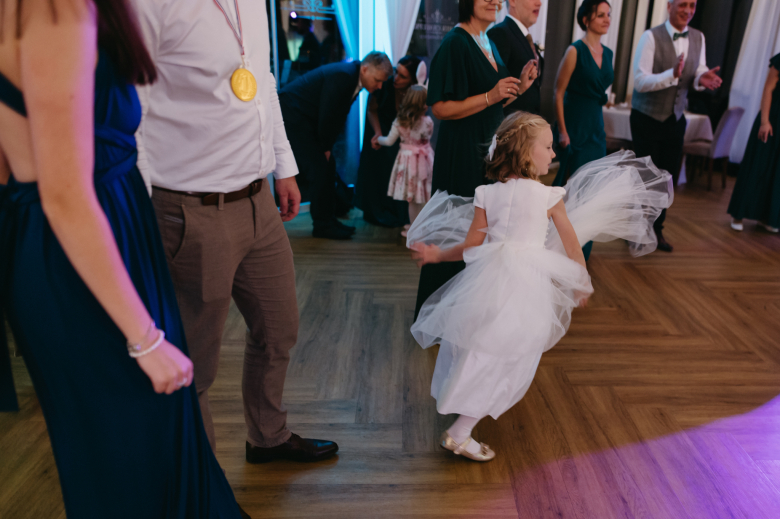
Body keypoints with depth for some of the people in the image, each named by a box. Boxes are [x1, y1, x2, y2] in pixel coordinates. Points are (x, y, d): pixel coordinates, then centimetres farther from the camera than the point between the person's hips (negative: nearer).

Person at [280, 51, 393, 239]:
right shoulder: (342, 75, -25)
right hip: (292, 113, -10)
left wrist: (327, 146, 4)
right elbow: (326, 115, -23)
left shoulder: (354, 79, 5)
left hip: (307, 118, 10)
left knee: (328, 168, 8)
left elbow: (339, 117, 9)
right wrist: (325, 147, -10)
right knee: (319, 169, -10)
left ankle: (327, 221, 16)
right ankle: (322, 225, 0)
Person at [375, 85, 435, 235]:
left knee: (413, 200, 9)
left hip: (408, 159, 0)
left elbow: (389, 141, 1)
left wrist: (379, 139, 21)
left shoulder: (399, 122, -9)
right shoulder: (428, 122, -10)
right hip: (424, 160, 0)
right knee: (426, 198, 10)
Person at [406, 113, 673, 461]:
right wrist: (582, 285, 21)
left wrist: (436, 255, 22)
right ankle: (458, 435, 10)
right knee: (504, 366, 7)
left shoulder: (487, 194, 4)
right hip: (527, 286, -3)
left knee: (479, 356, 19)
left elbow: (471, 246, 6)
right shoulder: (549, 196, -1)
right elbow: (572, 246, 7)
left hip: (489, 275, 4)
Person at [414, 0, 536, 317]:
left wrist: (519, 88, 3)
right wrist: (490, 97, -23)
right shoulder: (455, 43, -12)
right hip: (462, 152, -8)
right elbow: (441, 108, -19)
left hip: (488, 149, 9)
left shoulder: (489, 43, 14)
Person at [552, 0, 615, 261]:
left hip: (596, 126, 7)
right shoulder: (575, 50, -10)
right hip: (575, 126, -7)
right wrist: (563, 132, -15)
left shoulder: (607, 53, 11)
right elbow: (558, 92, -11)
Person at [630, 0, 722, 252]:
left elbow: (698, 74, 7)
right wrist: (672, 75, -36)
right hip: (647, 118, -6)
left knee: (669, 177, 11)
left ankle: (656, 229, 27)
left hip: (675, 119, 6)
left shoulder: (698, 38, 5)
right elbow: (640, 81, -21)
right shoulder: (651, 37, -14)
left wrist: (702, 78, -17)